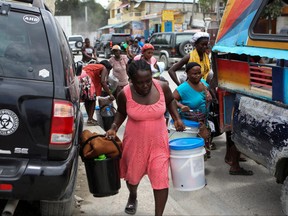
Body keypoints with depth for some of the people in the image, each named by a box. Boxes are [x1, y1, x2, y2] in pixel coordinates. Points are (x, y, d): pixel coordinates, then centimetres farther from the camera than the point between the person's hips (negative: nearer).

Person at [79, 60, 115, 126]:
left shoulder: (94, 66, 34)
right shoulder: (104, 68, 11)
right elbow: (103, 82, -5)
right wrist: (110, 94, -4)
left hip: (78, 77, 8)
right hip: (85, 77, -8)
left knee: (86, 99, 17)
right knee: (92, 98, 4)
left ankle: (90, 118, 23)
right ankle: (90, 119, 2)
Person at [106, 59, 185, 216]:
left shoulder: (162, 87, -16)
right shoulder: (125, 94, -19)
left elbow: (170, 101, 8)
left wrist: (176, 118, -4)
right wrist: (114, 128, -12)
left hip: (158, 141, 0)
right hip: (135, 141, 0)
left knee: (161, 178, -3)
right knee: (133, 175, 20)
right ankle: (132, 197, 55)